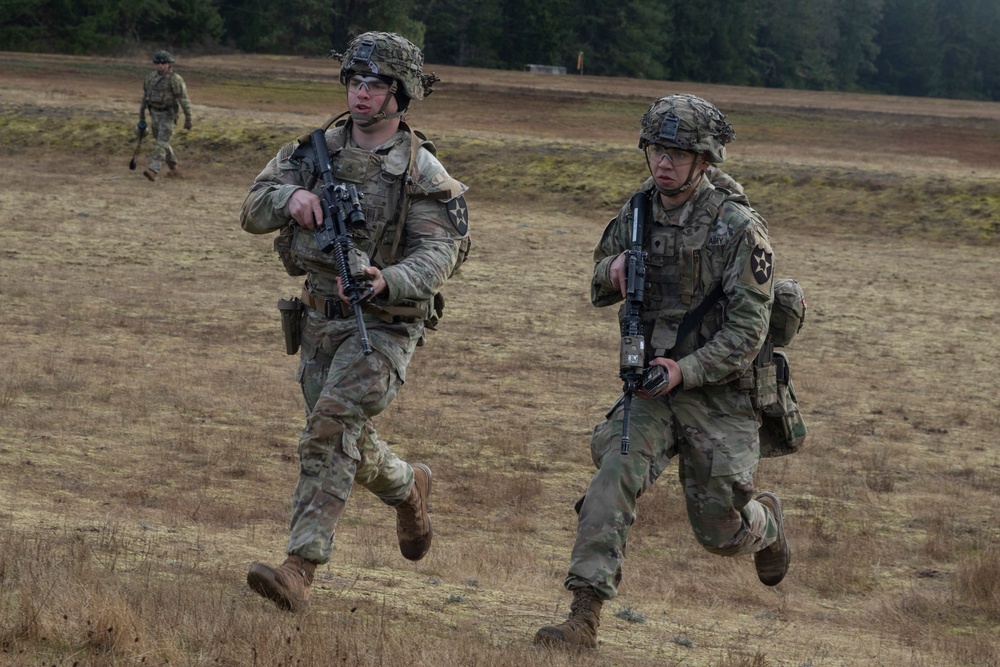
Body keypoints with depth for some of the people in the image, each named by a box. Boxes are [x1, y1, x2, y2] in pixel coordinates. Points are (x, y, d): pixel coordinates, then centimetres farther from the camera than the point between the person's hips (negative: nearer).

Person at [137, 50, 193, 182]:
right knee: (162, 142, 14)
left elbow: (184, 100, -14)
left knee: (161, 143, -15)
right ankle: (174, 169, 31)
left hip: (168, 115, -7)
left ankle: (153, 171, -25)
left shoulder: (175, 80, -16)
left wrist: (188, 119, -14)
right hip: (155, 115, 7)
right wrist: (141, 116, 13)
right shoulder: (151, 77, 3)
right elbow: (145, 96, 11)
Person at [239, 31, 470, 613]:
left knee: (330, 428, -22)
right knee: (350, 445, 17)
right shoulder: (317, 151, 3)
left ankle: (300, 567, -25)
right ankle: (408, 487, 49)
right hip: (321, 320, 6)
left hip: (385, 325, -6)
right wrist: (291, 197, -20)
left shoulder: (422, 173, -11)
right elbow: (253, 214, 3)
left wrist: (385, 281, -40)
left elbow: (438, 255, -20)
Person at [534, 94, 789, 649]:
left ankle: (765, 522, 45)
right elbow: (600, 290, 15)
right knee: (614, 477, -22)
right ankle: (584, 618, -24)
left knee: (720, 533, 7)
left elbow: (747, 331, -17)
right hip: (651, 387, 4)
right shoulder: (637, 213, 1)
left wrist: (686, 371, -27)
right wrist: (613, 270, -9)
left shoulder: (739, 228, -16)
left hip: (718, 394, -3)